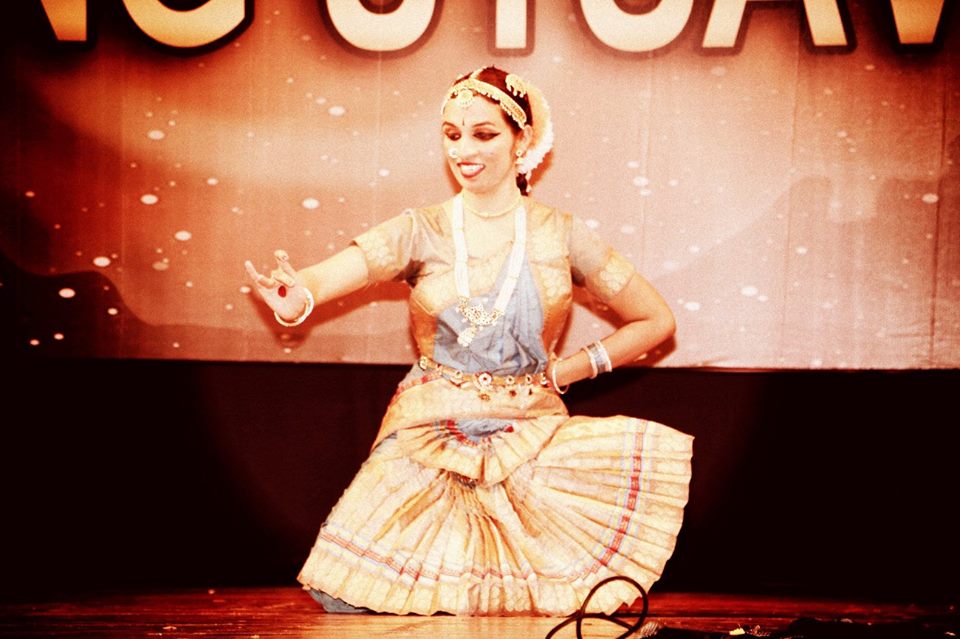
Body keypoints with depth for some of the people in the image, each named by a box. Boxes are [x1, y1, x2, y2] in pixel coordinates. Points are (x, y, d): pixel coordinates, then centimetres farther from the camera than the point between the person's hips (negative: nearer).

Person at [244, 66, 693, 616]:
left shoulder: (561, 235, 2)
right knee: (348, 599, -16)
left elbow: (656, 322, 6)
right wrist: (300, 296, -42)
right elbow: (343, 269, -18)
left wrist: (562, 373, -1)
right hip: (430, 441, 0)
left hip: (530, 440, 0)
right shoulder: (421, 232, 1)